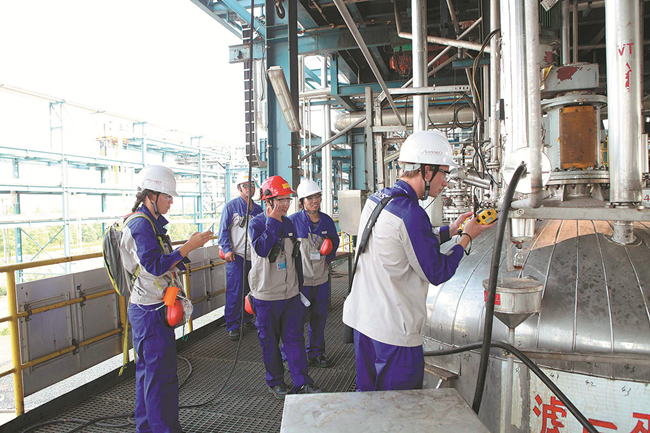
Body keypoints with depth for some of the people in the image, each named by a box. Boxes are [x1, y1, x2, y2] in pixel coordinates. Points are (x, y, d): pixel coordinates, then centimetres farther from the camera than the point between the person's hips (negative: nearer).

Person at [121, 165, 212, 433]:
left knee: (149, 368, 19)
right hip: (151, 310, -11)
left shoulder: (151, 222, 16)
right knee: (161, 372, -2)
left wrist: (189, 246, 12)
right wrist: (188, 247, -23)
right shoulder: (141, 224, -17)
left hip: (150, 308, 11)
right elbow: (155, 265, -25)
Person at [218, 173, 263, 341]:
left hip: (254, 256, 5)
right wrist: (227, 250, -13)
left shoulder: (258, 209, 12)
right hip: (236, 256, -5)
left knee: (250, 289, 12)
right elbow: (223, 230, -4)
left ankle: (247, 319, 28)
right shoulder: (231, 206, -3)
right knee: (234, 291, -5)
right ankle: (232, 326, 4)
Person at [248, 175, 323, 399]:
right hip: (267, 296, -4)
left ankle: (302, 382, 17)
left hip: (291, 293, 4)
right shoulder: (256, 224, -9)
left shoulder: (288, 223, 8)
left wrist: (299, 284, 17)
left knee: (294, 338, 7)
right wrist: (273, 222, -25)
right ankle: (275, 381, 26)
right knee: (270, 341, 9)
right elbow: (262, 249, -28)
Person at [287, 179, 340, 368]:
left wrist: (329, 257, 3)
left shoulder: (326, 221, 3)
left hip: (321, 279, 5)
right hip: (300, 279, -5)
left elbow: (335, 241, 19)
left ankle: (316, 353, 32)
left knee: (319, 317, 15)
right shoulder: (292, 221, -11)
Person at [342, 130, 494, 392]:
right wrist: (466, 238, -1)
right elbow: (437, 273, -14)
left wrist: (450, 230, 14)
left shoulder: (375, 200, 5)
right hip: (394, 331, -9)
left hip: (362, 318, 9)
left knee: (367, 396, 21)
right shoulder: (411, 215, -23)